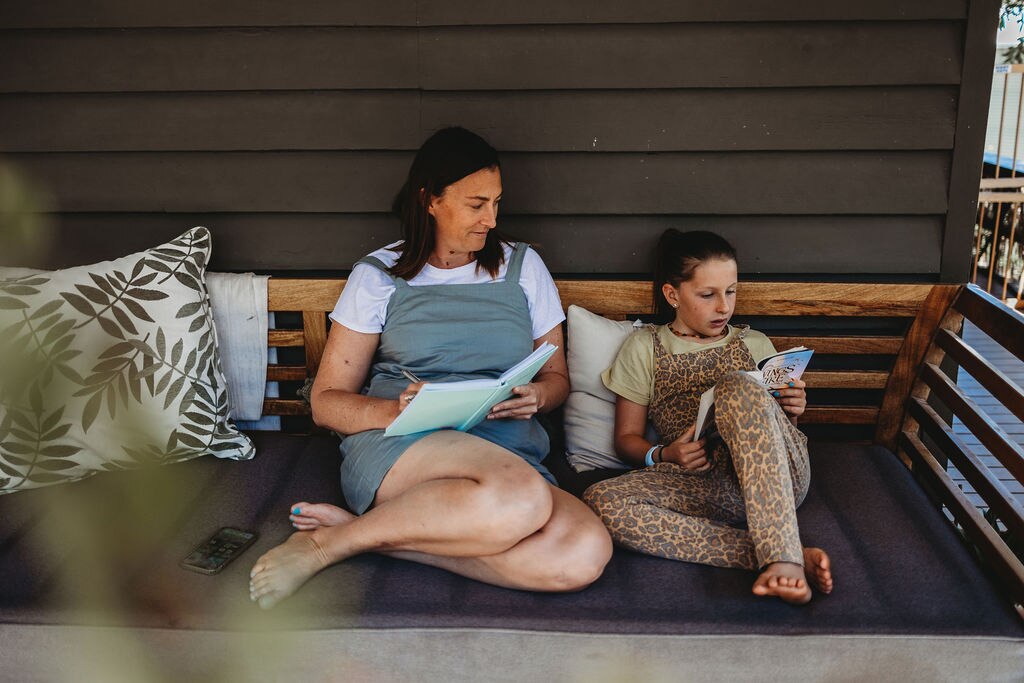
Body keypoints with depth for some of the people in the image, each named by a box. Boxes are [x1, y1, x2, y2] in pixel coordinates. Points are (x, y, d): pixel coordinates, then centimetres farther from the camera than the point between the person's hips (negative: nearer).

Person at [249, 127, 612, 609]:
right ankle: (324, 544, -21)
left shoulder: (523, 266, 17)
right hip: (396, 446, -4)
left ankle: (369, 529, -21)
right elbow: (326, 402, 6)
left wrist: (536, 397, -4)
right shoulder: (379, 275, 9)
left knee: (586, 553, -31)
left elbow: (557, 377, 21)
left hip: (511, 454, 4)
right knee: (520, 497, -39)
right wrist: (395, 410, -15)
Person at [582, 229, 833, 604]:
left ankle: (782, 558, -41)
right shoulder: (644, 347, 18)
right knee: (600, 501, -32)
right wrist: (663, 456, -7)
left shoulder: (755, 344, 23)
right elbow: (626, 437, 15)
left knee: (737, 386, -30)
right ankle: (793, 556, -37)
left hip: (778, 479, 0)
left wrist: (790, 413, 0)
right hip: (704, 485, 0)